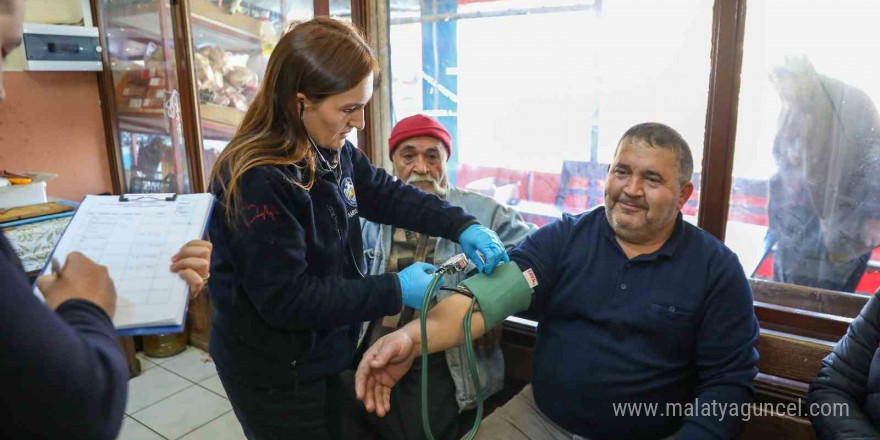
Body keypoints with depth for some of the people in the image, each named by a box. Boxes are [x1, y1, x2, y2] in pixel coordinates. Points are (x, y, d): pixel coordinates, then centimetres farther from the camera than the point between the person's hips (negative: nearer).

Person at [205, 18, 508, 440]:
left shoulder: (333, 152, -5)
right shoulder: (257, 180, -31)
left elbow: (387, 194, 6)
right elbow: (286, 299, -29)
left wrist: (462, 225, -8)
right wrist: (394, 291, -27)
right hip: (273, 372, -8)